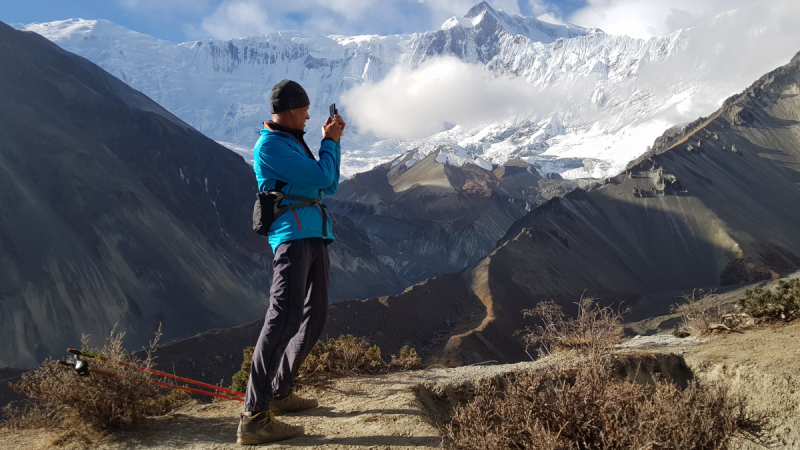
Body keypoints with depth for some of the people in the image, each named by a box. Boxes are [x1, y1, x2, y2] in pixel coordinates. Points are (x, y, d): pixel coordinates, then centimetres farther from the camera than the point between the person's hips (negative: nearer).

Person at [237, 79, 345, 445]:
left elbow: (329, 186, 23)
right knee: (285, 315, -20)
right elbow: (322, 177, -13)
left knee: (315, 317, 12)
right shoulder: (270, 146, -8)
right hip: (293, 236, -10)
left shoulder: (294, 143, 23)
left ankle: (280, 393, 23)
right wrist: (330, 141, 4)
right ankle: (254, 417, -22)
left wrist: (331, 141, 15)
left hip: (316, 237, 10)